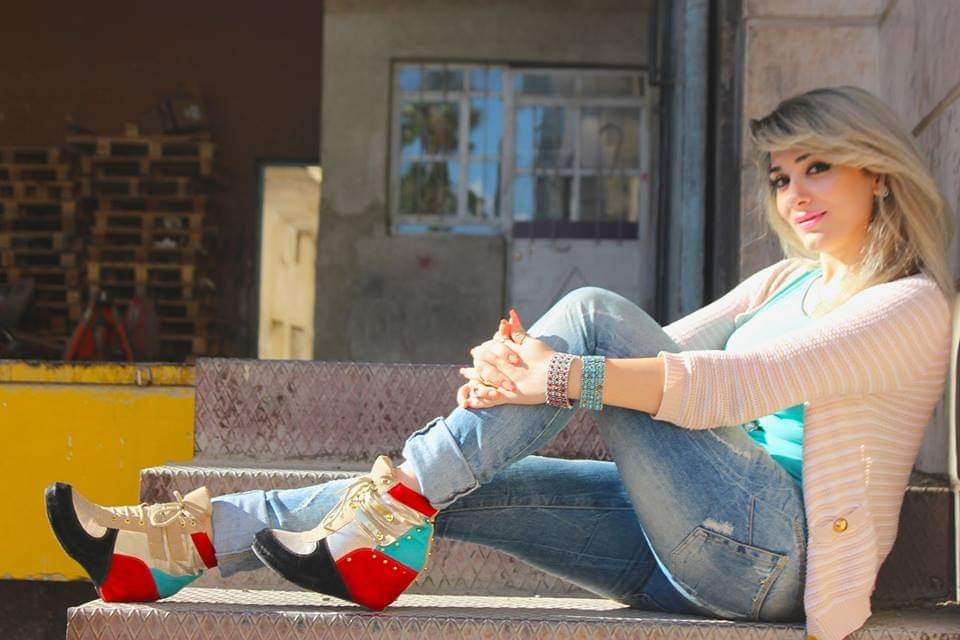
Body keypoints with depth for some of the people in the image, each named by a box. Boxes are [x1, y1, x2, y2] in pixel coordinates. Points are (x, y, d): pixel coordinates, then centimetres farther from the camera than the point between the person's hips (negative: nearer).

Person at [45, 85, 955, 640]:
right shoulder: (786, 282, 23)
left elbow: (735, 383, -19)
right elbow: (667, 351, 11)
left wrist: (556, 377, -27)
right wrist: (511, 366, -9)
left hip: (769, 548, -7)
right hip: (692, 549, 7)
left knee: (593, 314, -21)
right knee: (445, 489, -12)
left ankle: (387, 518, -22)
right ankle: (180, 541, -11)